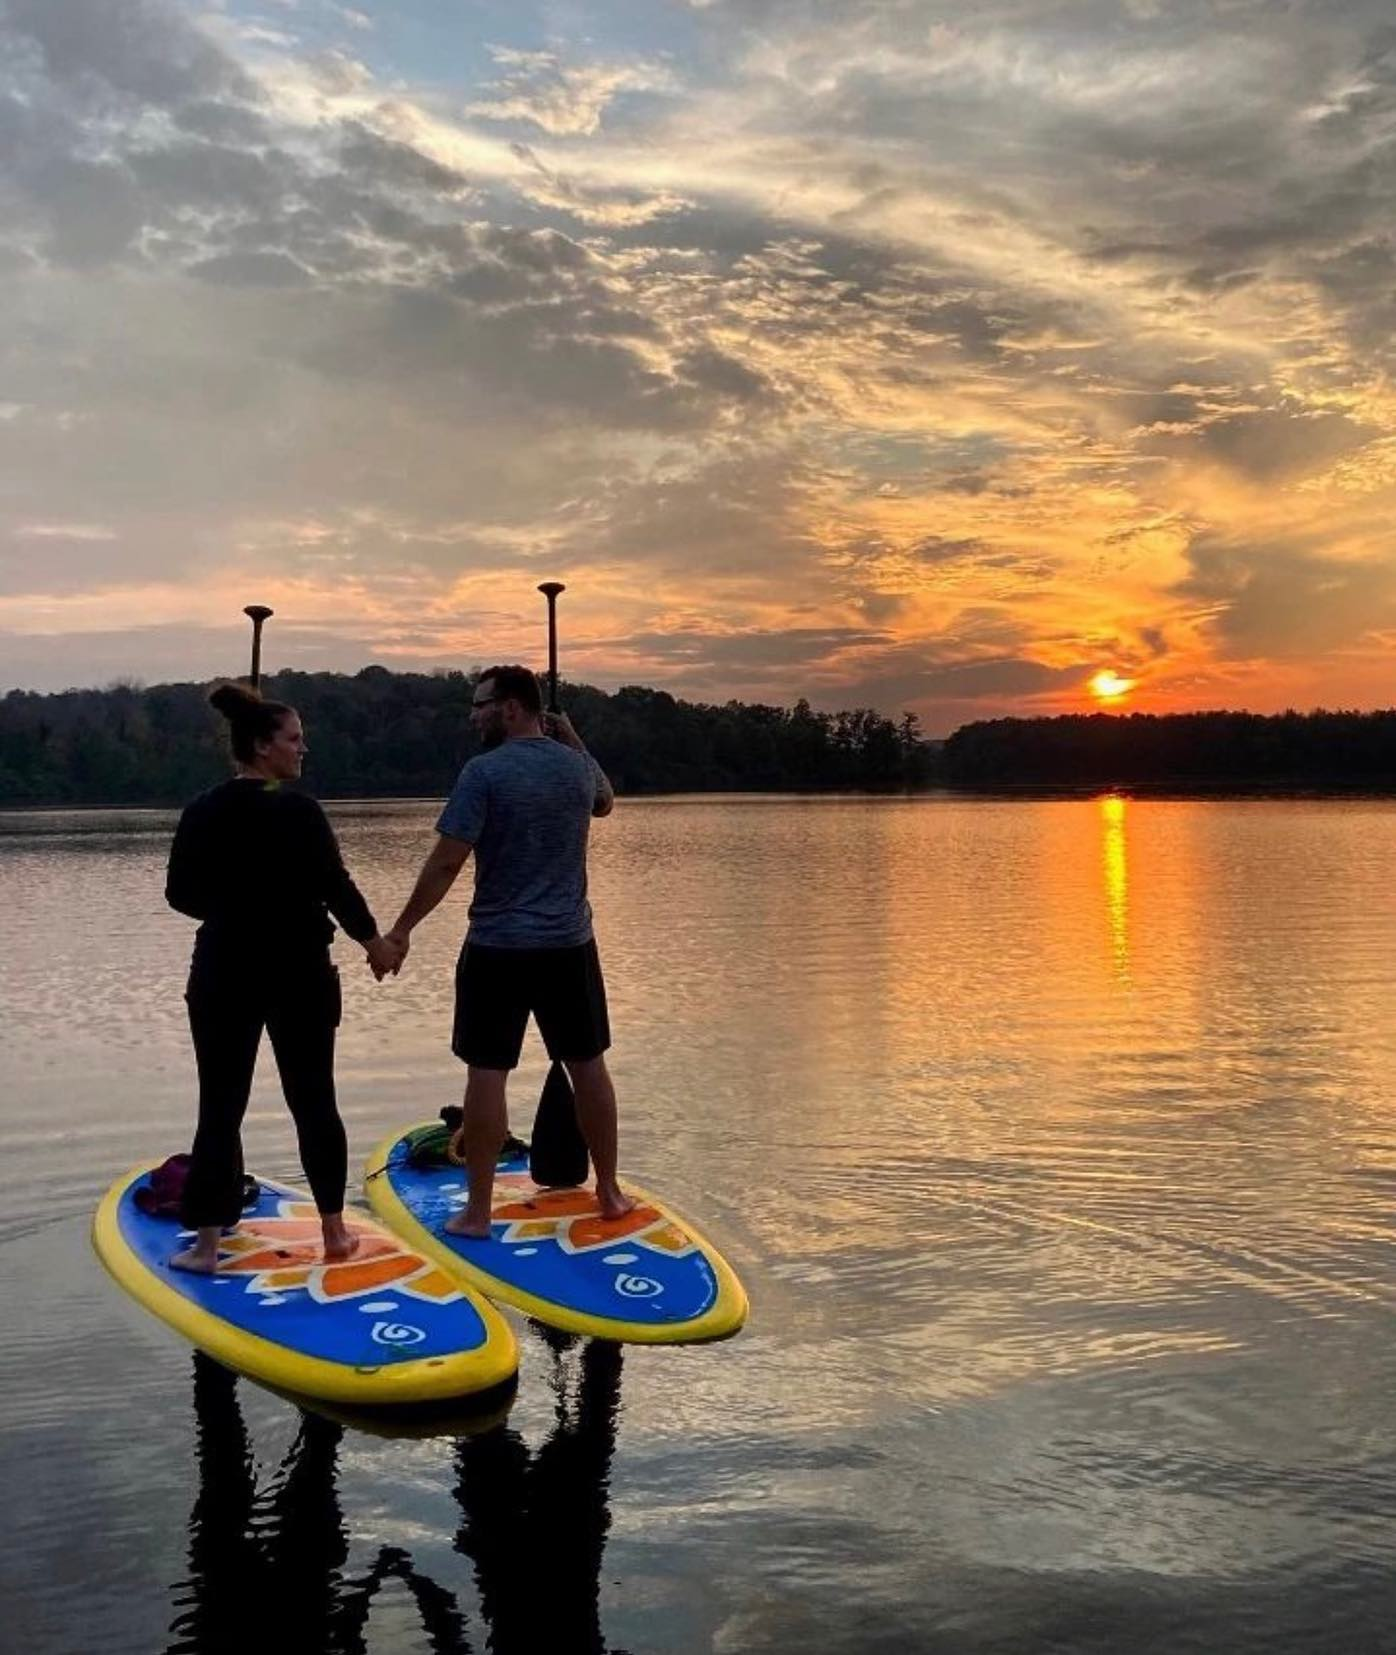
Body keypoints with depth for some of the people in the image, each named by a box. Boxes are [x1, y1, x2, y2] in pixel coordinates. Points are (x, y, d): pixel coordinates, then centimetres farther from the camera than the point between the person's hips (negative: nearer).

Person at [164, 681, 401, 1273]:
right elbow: (335, 886, -13)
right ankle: (334, 1230, 16)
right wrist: (374, 941, 2)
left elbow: (180, 893, 6)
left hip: (224, 974, 3)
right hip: (298, 972, -3)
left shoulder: (201, 812, 1)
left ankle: (206, 1243, 7)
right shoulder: (297, 811, -12)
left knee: (220, 1106, 7)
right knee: (313, 1099, 9)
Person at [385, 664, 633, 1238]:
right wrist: (574, 741, 29)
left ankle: (477, 1212, 7)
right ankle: (609, 1192, 23)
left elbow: (446, 862, -14)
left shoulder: (484, 771, -12)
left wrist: (402, 928, -6)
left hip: (498, 947, -4)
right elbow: (606, 802, 29)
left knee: (486, 1072, 2)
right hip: (570, 943, 5)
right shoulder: (578, 766, 4)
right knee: (588, 1065, 13)